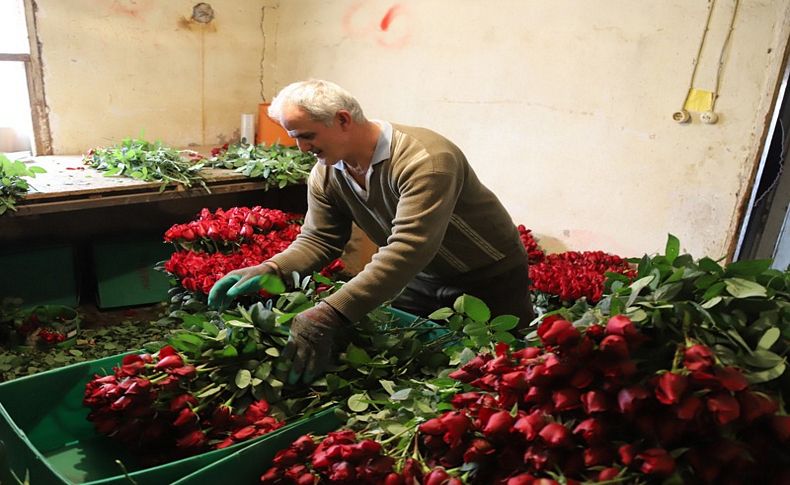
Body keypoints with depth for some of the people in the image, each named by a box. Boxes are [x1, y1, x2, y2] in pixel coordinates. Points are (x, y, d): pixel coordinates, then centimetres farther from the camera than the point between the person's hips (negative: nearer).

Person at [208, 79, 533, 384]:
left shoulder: (425, 160, -34)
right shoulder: (326, 174, -8)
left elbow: (407, 249, -43)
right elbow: (318, 240, -2)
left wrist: (331, 314, -50)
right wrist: (270, 269, -22)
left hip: (488, 279, -6)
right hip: (421, 278, 6)